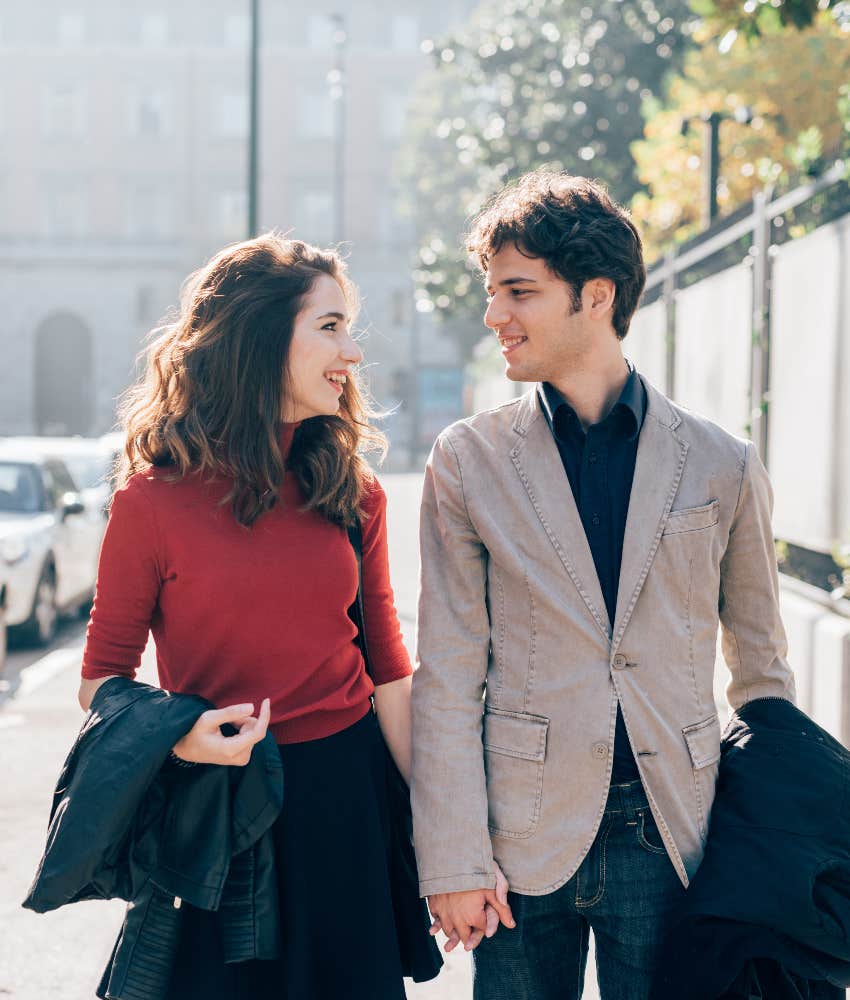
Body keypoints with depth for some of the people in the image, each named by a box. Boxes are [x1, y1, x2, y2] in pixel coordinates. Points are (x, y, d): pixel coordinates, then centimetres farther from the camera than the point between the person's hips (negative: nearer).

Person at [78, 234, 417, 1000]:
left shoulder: (355, 493, 3)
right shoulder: (155, 499, -8)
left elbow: (387, 665, 5)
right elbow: (103, 677, -3)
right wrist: (175, 737, -23)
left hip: (346, 793, 3)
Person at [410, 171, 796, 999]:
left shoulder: (722, 466, 1)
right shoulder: (468, 459, 0)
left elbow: (760, 667, 12)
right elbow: (446, 676, -1)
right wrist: (453, 862, -6)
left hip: (670, 838, 1)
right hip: (523, 837, 0)